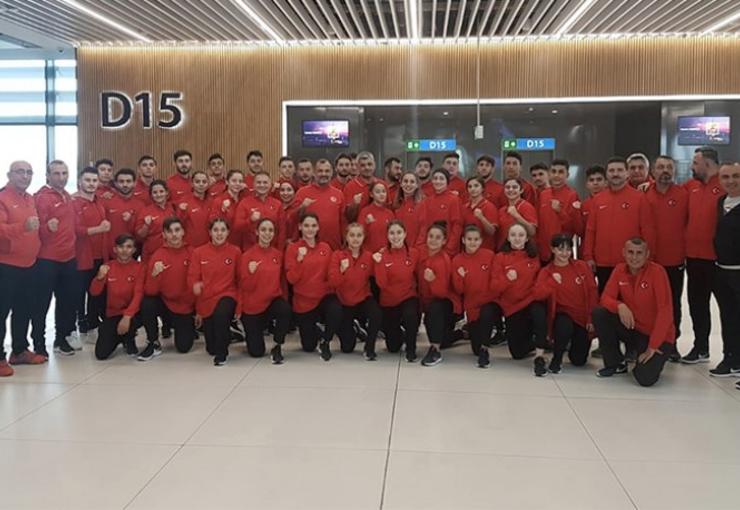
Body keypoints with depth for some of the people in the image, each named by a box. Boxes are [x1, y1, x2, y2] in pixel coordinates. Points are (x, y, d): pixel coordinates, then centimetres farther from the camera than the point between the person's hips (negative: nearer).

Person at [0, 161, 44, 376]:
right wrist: (23, 226, -39)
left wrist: (37, 248, 16)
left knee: (24, 310, 15)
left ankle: (20, 350, 26)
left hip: (28, 265, 8)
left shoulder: (30, 199, 13)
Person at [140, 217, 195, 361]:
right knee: (147, 303, -31)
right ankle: (154, 344, -9)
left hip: (186, 307, 0)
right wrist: (154, 275, -33)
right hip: (164, 303, 0)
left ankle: (190, 327, 32)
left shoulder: (192, 253, -8)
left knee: (184, 347, -4)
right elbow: (150, 292, -15)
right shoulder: (157, 255, -11)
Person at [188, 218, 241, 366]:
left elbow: (240, 280, 1)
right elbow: (192, 277, 0)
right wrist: (195, 285, -25)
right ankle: (225, 334, 43)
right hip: (207, 299, 2)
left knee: (221, 314, -40)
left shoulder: (235, 251, -2)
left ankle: (222, 353, -18)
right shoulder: (199, 252, 0)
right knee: (210, 349, 7)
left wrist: (239, 306, -3)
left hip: (227, 296, -2)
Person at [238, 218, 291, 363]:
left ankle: (277, 347, -12)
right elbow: (246, 287, -13)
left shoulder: (278, 254, 1)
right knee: (256, 352, -1)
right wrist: (251, 272, -29)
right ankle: (252, 332, 36)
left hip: (272, 300, 2)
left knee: (285, 310, -35)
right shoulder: (247, 255, -11)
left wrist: (282, 298, -1)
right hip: (252, 306, -2)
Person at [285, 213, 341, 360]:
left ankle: (325, 342, -6)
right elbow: (291, 279, -13)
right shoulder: (292, 248, -6)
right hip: (303, 300, -1)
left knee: (336, 312, -35)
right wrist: (299, 259, -24)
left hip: (324, 295, 1)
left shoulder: (325, 248, 3)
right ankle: (314, 330, 43)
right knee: (308, 347, 5)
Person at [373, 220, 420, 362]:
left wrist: (412, 286, -10)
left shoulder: (414, 253, -7)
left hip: (409, 298, -1)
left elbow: (418, 277, 6)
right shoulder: (381, 255, -9)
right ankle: (399, 333, 45)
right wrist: (379, 263, -26)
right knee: (393, 347, 8)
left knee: (410, 315, -37)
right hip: (388, 302, 1)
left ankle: (411, 349, -12)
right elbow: (382, 284, -18)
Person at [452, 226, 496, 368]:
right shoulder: (457, 260, -5)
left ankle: (485, 350, -17)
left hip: (489, 302, -1)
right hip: (471, 305, 1)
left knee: (487, 314, -38)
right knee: (476, 349, 5)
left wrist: (494, 297, -12)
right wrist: (460, 277, -24)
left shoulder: (489, 255, -7)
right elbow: (459, 290, -5)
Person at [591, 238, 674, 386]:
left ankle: (654, 359, 14)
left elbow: (665, 311, -20)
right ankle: (615, 363, 1)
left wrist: (652, 346, -20)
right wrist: (620, 306, -29)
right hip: (631, 329, 5)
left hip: (657, 335, -5)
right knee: (599, 313, -18)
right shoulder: (620, 269, -2)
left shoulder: (657, 271, -18)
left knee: (645, 378, -25)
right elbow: (606, 298, -4)